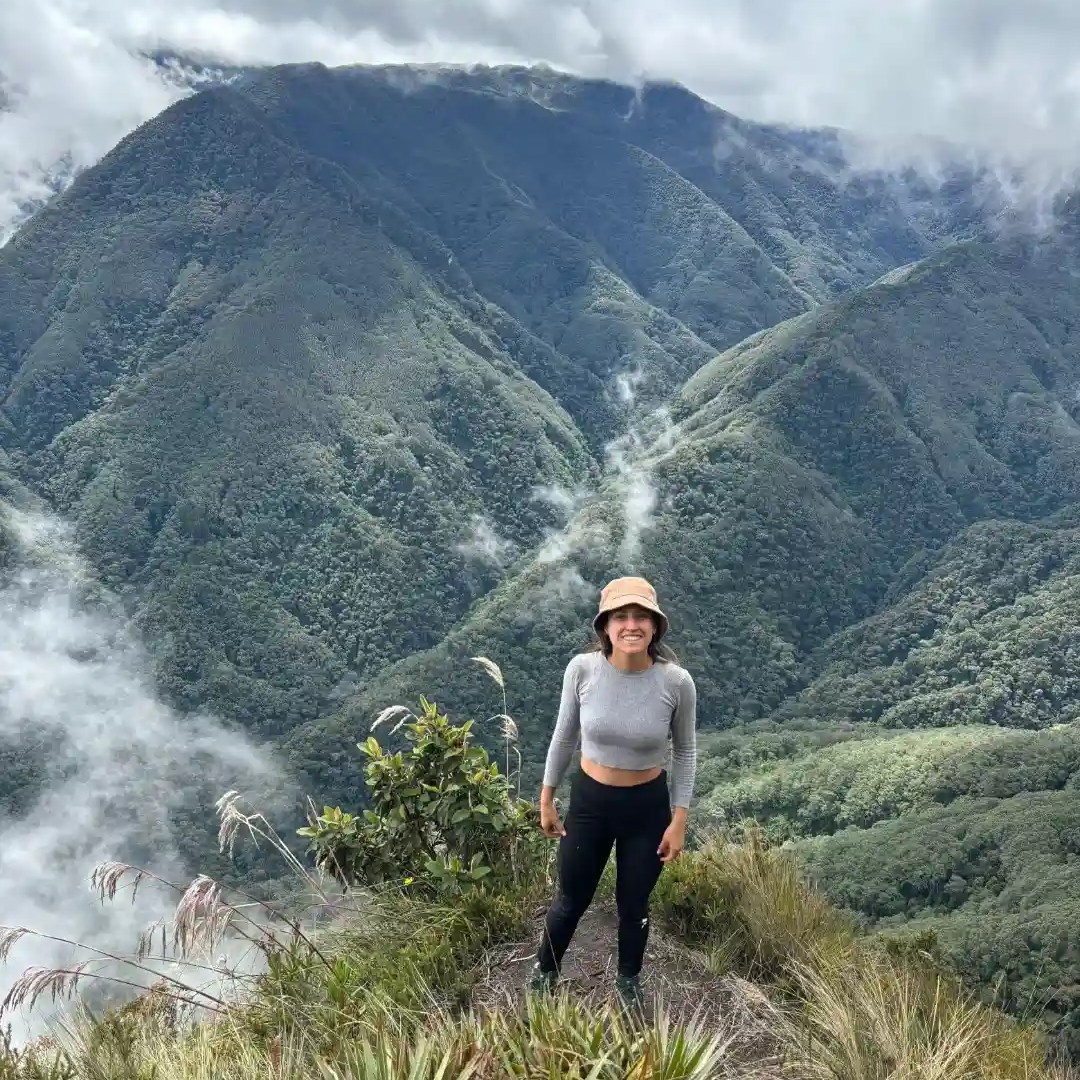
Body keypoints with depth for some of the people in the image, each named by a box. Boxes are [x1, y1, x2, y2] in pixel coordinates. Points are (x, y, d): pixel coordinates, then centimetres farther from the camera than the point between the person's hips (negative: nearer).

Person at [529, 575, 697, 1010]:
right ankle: (543, 972, 48)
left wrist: (679, 820, -4)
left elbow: (685, 751, -4)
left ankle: (628, 981, 50)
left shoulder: (676, 681, -21)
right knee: (571, 899, 19)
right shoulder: (582, 668, -20)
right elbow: (564, 734, -3)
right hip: (589, 799, 1)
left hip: (648, 806, 0)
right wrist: (546, 798, 4)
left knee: (633, 904, 19)